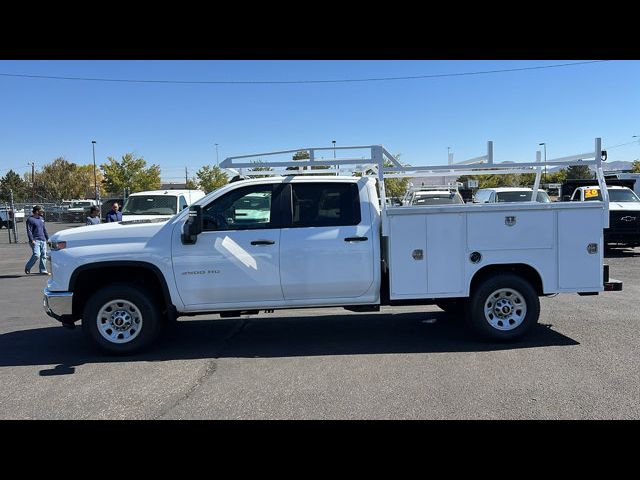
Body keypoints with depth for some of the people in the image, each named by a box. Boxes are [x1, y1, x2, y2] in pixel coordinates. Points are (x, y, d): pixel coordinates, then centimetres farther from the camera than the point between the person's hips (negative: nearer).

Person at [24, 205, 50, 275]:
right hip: (35, 241, -7)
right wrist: (32, 240, -20)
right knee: (36, 255, -17)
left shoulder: (41, 219, 17)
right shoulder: (30, 219, -5)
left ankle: (43, 270, 10)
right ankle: (27, 267, 5)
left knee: (43, 256, 4)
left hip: (43, 240, 7)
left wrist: (47, 238, 21)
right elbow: (29, 231, -11)